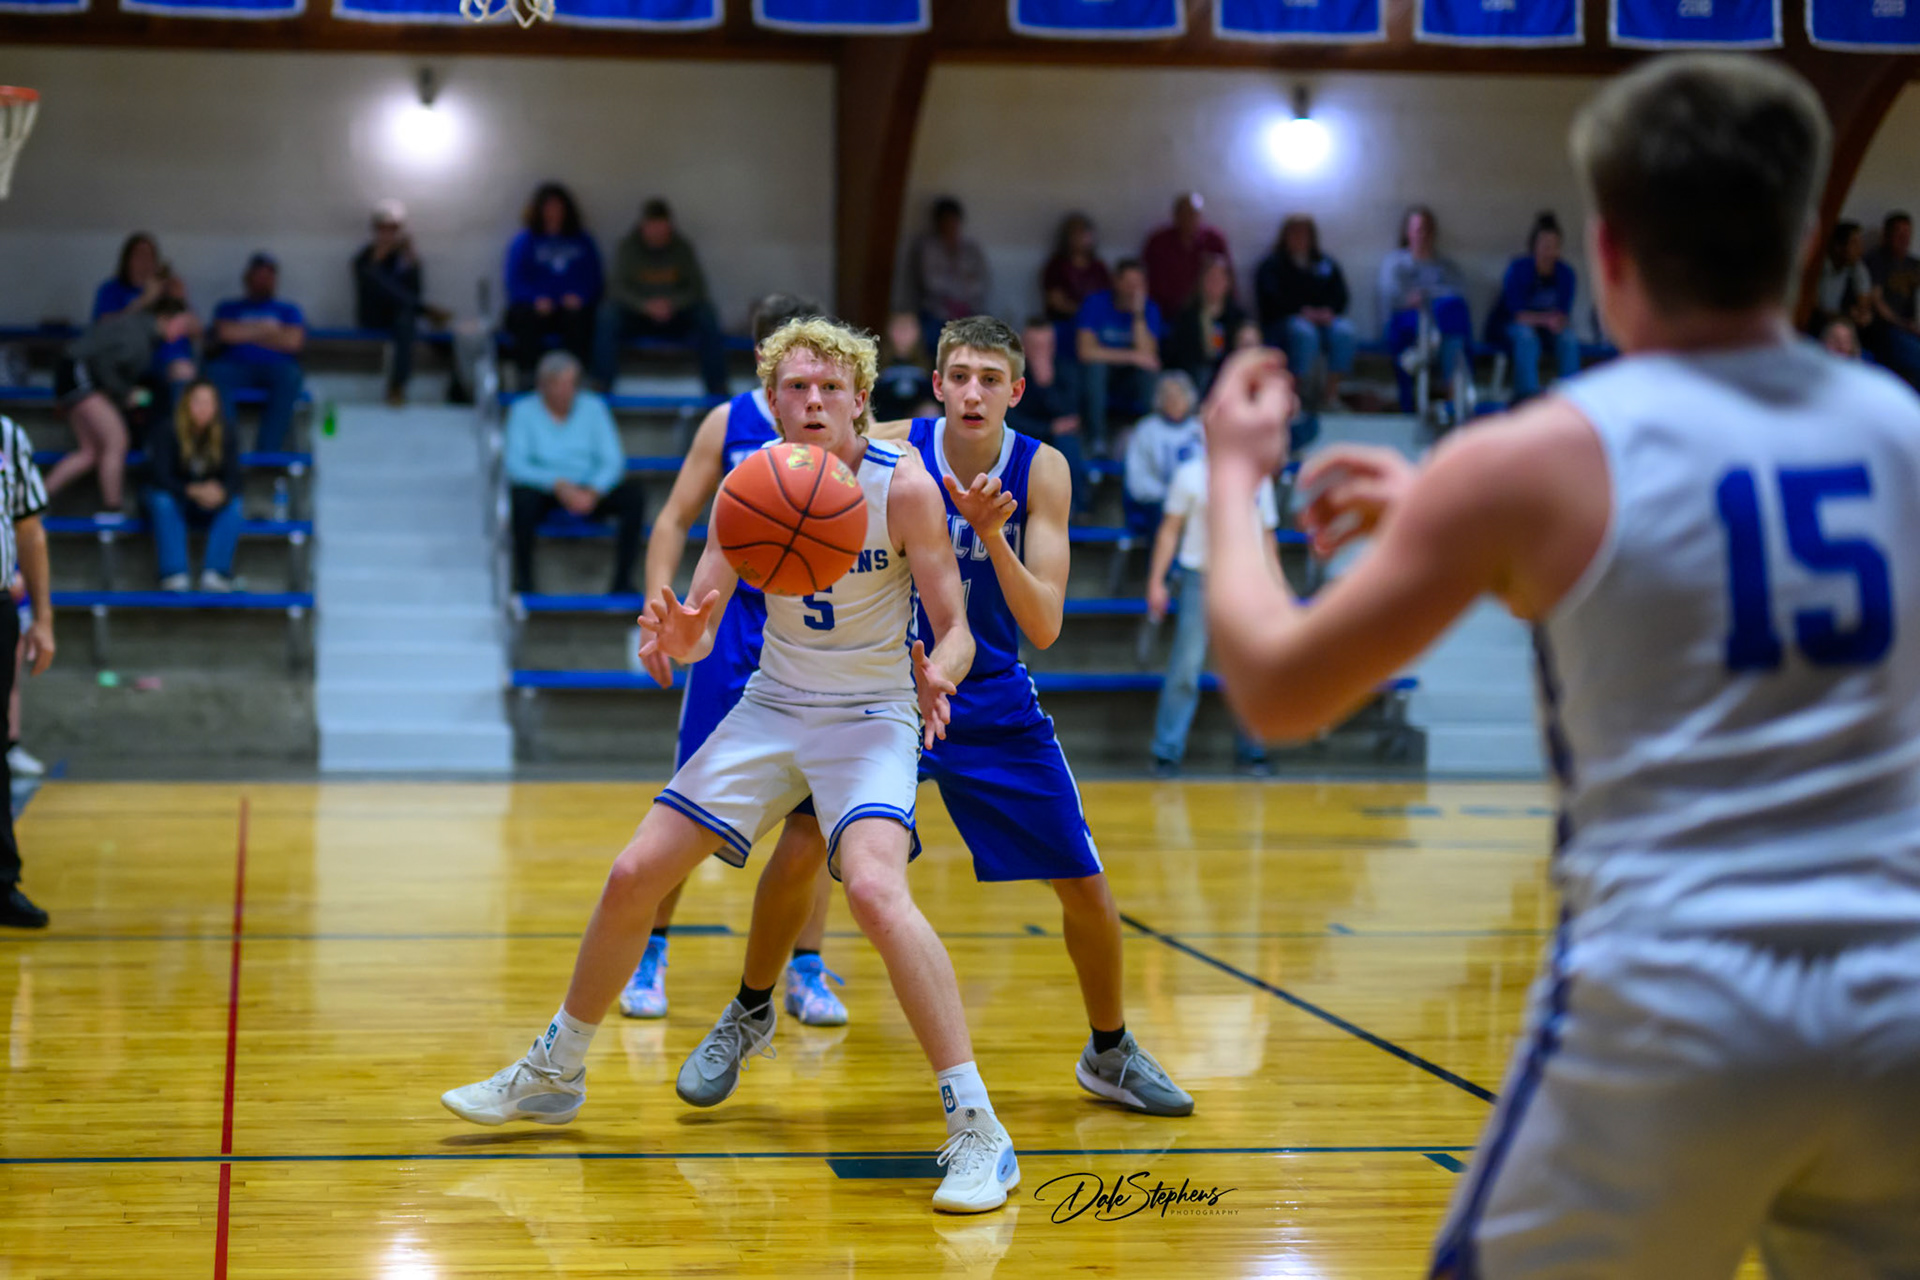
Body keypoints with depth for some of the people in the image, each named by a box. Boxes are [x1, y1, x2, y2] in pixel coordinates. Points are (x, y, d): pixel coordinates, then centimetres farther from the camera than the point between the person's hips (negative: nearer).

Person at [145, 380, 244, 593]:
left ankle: (215, 574, -37)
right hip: (174, 497, -2)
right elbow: (161, 477, -22)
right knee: (162, 502, -35)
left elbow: (233, 478, -12)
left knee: (233, 505, -28)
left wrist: (221, 492, -37)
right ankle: (174, 575, -42)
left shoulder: (226, 433, -8)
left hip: (207, 508, 2)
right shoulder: (167, 431, -16)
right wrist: (193, 491, -39)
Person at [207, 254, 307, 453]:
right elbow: (225, 332, 2)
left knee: (289, 376, -37)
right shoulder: (229, 308, 25)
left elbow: (294, 341, 4)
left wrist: (245, 334, 7)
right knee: (215, 371, -35)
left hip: (276, 367, 0)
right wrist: (267, 330, 7)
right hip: (236, 367, 0)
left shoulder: (288, 310, 24)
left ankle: (267, 450, -41)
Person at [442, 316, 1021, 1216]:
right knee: (634, 874, 2)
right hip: (773, 707, 5)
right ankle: (554, 1074, 25)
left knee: (875, 889, -30)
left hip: (872, 718, -5)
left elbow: (955, 628, -14)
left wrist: (937, 678, -37)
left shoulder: (903, 486, -16)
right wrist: (677, 636, -27)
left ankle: (977, 1130, -23)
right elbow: (698, 626, -3)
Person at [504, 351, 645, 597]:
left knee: (634, 496, -24)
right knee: (522, 498, -37)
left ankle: (622, 581, -22)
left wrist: (593, 491, -22)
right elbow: (515, 464, -12)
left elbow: (613, 460, -1)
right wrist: (558, 484, -27)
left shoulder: (593, 407, 5)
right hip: (543, 490, -2)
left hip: (589, 492, 2)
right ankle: (523, 580, -23)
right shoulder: (523, 411, -1)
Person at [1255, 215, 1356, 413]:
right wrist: (1302, 312, -17)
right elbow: (1273, 300, -3)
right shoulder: (1271, 265, 14)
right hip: (1283, 323, -3)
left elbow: (1341, 296, 10)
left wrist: (1328, 311, -12)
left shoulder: (1327, 265, 24)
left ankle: (1331, 389, -32)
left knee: (1344, 330, -31)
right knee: (1304, 332, -39)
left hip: (1324, 320, 3)